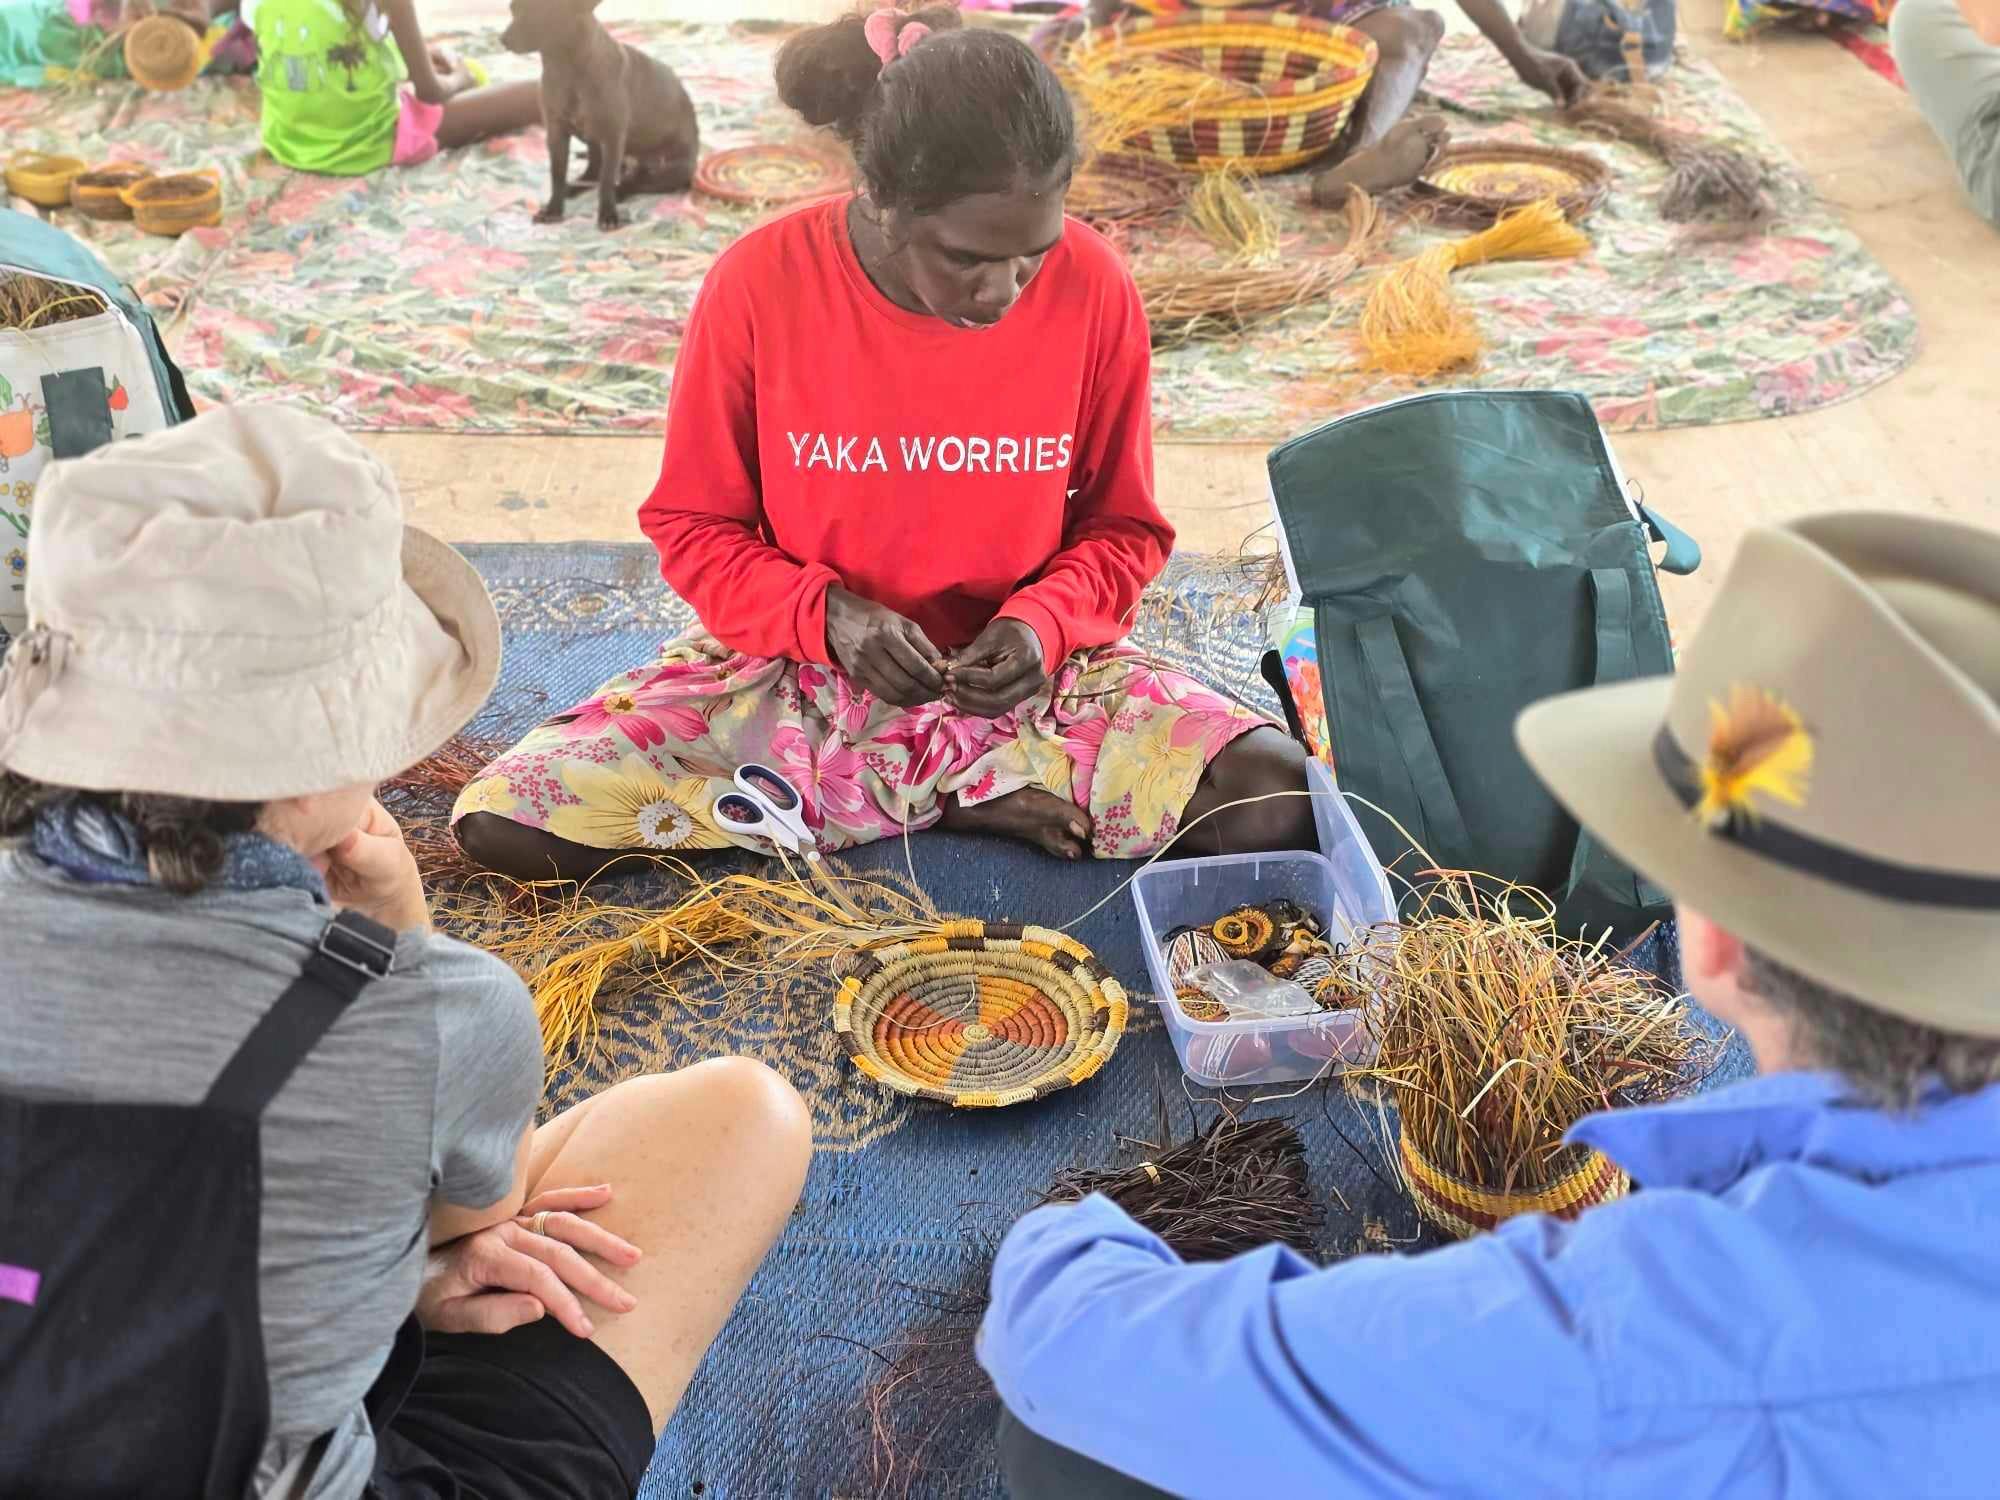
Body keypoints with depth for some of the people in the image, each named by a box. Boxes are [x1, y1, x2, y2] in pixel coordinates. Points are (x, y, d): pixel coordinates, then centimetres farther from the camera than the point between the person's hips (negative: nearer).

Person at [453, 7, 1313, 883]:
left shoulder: (1092, 289, -13)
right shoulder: (760, 283, -16)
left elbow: (1121, 530, 0)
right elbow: (692, 528, -5)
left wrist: (1042, 623, -21)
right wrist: (826, 616, -23)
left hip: (1016, 669, 0)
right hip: (794, 667, 1)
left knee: (1272, 799, -24)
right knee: (502, 821, -20)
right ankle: (960, 793, -13)